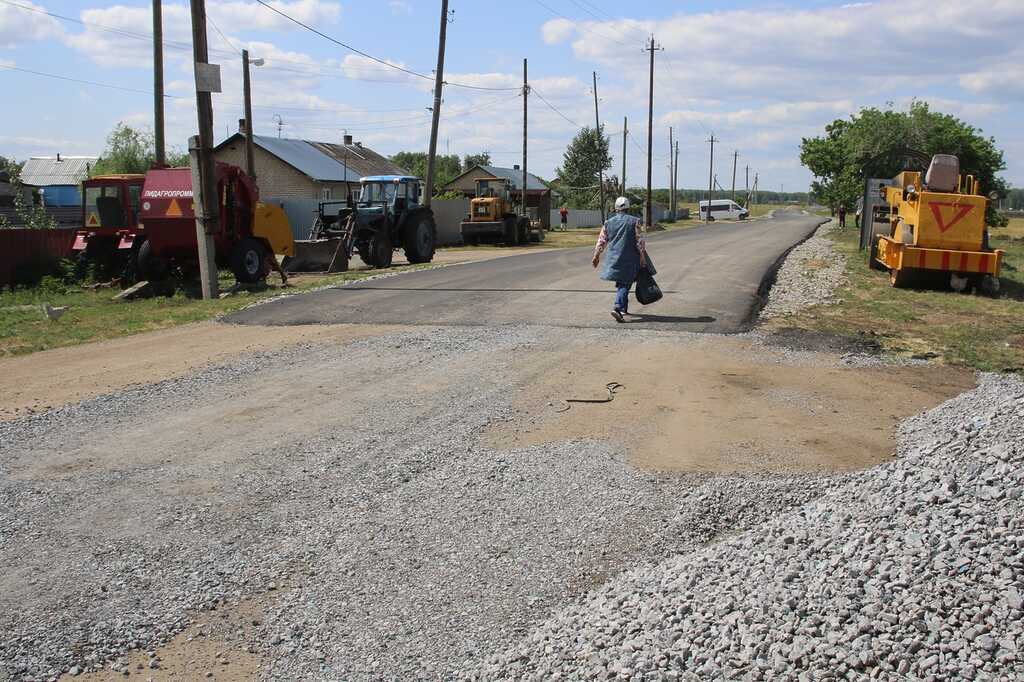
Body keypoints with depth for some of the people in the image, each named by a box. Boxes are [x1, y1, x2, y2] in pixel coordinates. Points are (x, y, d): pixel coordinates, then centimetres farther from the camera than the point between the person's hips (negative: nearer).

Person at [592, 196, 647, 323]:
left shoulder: (608, 222, 5)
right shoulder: (634, 221, -5)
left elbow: (601, 241, 9)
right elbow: (640, 241, -6)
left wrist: (596, 256, 19)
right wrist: (642, 258, 0)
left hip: (613, 258, 4)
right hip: (629, 260, -4)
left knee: (621, 283, 19)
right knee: (624, 285, -3)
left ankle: (624, 309, 26)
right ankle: (617, 308, -21)